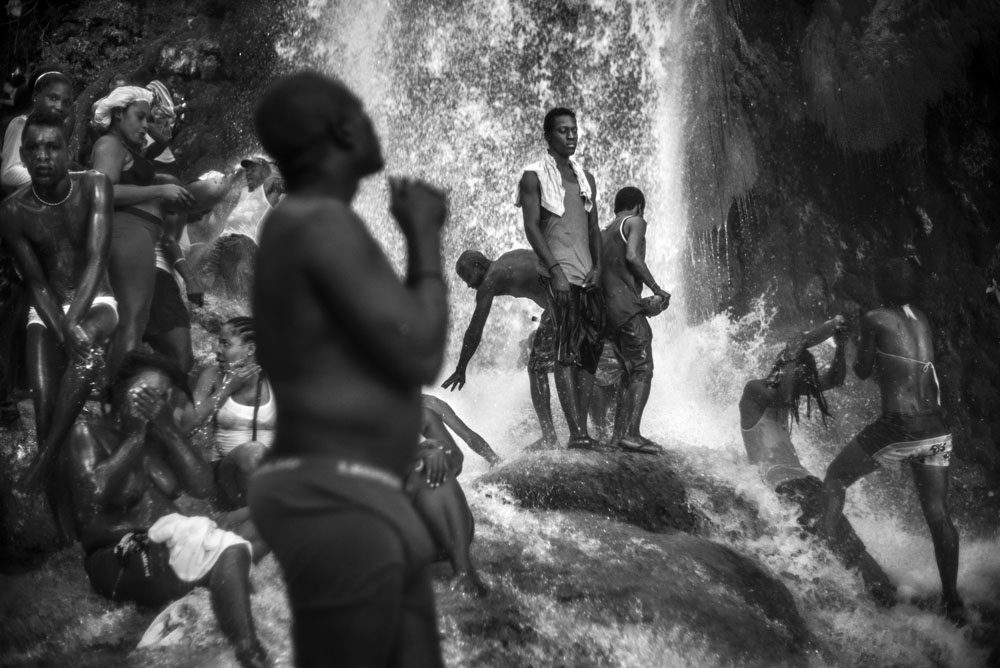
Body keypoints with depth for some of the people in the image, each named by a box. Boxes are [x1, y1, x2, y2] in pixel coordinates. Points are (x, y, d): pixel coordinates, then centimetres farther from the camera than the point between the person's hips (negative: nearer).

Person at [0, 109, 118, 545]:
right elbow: (36, 282, -8)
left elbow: (95, 259, -18)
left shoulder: (93, 187, -11)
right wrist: (63, 332, -24)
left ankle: (45, 458, -27)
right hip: (46, 310, 1)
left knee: (88, 345, -37)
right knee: (45, 403, -17)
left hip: (95, 301, -1)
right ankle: (65, 534, -14)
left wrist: (74, 322, -32)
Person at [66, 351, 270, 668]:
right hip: (118, 562, -5)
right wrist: (134, 436, -11)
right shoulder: (89, 433, -1)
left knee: (232, 548, -25)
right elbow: (96, 493, -20)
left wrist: (168, 428, -9)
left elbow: (202, 485, -2)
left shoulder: (162, 436, 12)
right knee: (222, 552, -28)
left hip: (166, 547, 5)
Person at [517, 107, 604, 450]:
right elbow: (531, 226, -7)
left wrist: (597, 266, 4)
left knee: (590, 352, 0)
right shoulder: (535, 176, 1)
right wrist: (555, 269, -16)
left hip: (588, 275, 6)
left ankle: (582, 427, 3)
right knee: (567, 353, -13)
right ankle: (576, 432, -17)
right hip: (558, 272, -6)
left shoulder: (586, 178, 20)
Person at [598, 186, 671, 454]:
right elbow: (632, 256, -15)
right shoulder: (635, 222, 2)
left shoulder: (604, 234, 24)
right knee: (643, 371, -11)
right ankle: (630, 434, -23)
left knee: (630, 372, 12)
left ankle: (619, 433, 5)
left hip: (606, 311, 8)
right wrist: (657, 289, -11)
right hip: (627, 306, -8)